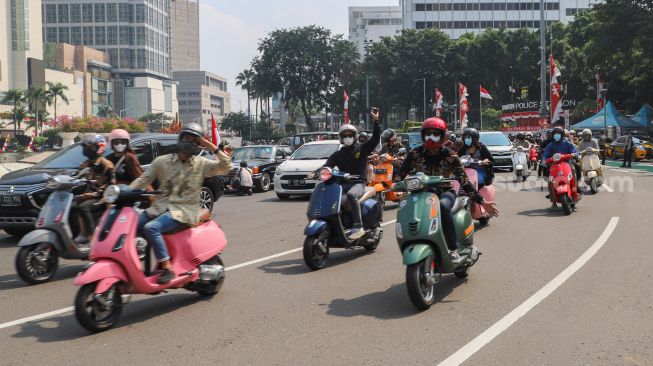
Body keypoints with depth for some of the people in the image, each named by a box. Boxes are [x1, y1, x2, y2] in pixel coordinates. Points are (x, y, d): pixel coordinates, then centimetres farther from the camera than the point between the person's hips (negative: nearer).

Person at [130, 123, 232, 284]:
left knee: (151, 228, -28)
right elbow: (143, 180, 6)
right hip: (160, 206, 5)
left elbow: (226, 167, -5)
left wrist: (214, 148, -10)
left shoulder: (201, 164, 4)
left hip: (184, 210, -4)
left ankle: (167, 268, -22)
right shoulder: (162, 161, 9)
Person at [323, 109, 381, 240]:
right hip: (343, 183, 5)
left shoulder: (362, 149, 9)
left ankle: (358, 227, -42)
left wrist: (376, 121, -13)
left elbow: (376, 137, -2)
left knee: (351, 195, -38)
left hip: (359, 182, -5)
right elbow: (328, 165, 4)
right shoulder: (338, 154, 17)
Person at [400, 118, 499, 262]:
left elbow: (464, 180, -6)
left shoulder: (449, 156, -6)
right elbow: (402, 173, 4)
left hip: (444, 192, -2)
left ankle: (453, 249, -30)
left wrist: (482, 201, -11)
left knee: (442, 206, -38)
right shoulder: (416, 153, -1)